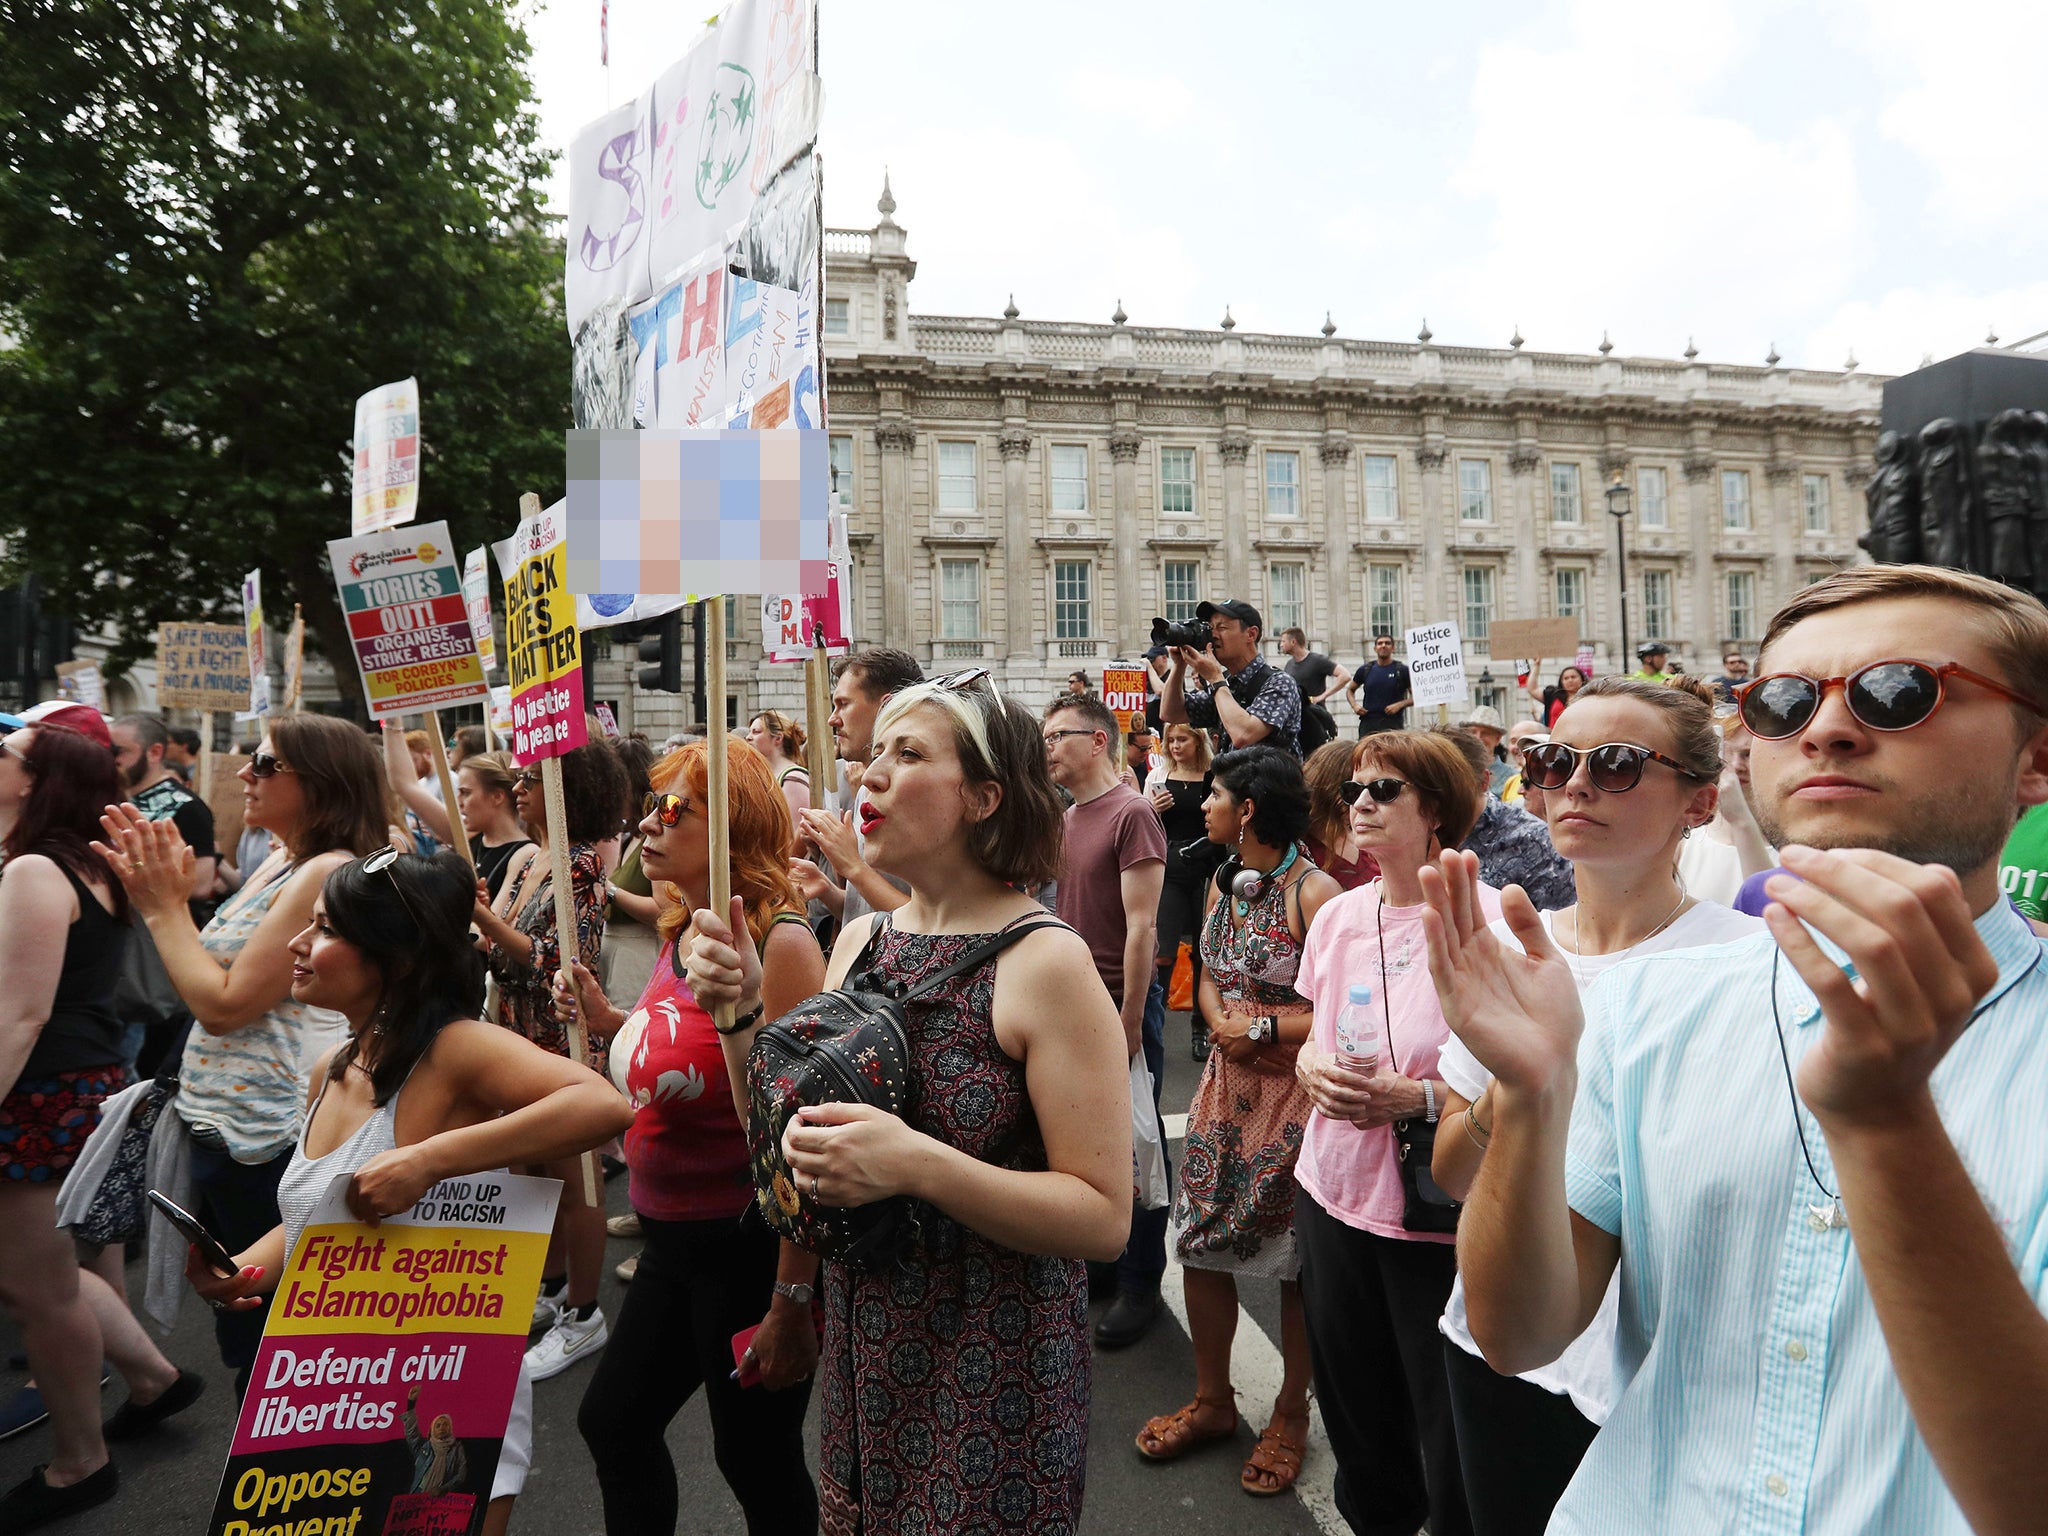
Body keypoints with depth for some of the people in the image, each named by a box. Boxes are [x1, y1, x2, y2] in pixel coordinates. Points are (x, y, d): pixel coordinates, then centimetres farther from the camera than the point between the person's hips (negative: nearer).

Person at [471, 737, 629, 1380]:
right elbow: (499, 955, 14)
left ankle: (583, 1316, 20)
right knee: (537, 1174, 20)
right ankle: (551, 1289, 38)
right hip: (522, 1040, 9)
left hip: (565, 1047, -9)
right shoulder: (529, 863, 8)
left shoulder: (582, 867, -17)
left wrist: (486, 919, -27)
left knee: (571, 1180, 4)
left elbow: (561, 963, -23)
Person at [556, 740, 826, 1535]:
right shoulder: (680, 934, 3)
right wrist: (611, 1019, 2)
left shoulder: (778, 942, -22)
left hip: (751, 1247, -8)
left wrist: (793, 1301, -22)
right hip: (672, 1235, 9)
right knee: (613, 1421, 22)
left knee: (758, 1462, 11)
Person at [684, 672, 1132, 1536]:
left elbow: (1104, 1218, -20)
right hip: (863, 1362, 6)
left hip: (993, 1379, -6)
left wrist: (918, 1165, -31)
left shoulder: (1046, 962, -20)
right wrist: (743, 1011, -8)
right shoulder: (861, 941, 0)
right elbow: (789, 1141, 7)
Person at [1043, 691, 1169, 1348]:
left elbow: (1141, 926, -17)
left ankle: (1140, 1282, 19)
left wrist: (1129, 1021, -18)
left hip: (1122, 1003, -7)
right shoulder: (1066, 818, 11)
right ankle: (1101, 1259, 32)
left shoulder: (1132, 814, -14)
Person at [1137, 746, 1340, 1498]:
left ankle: (1291, 1415, 30)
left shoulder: (1312, 892, -20)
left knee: (1293, 1257, 8)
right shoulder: (1221, 884, 7)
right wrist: (1222, 1024, -7)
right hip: (1227, 1083, 7)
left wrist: (1264, 1028, -17)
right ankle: (1213, 1400, 32)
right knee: (1200, 1241, 12)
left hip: (1294, 1090, -7)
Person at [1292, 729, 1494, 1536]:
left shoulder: (1487, 918, -12)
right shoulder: (1337, 916, 6)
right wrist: (1314, 1068, -6)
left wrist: (1418, 1097, -24)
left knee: (1449, 1430, 5)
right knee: (1354, 1402, 19)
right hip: (1336, 1189, 6)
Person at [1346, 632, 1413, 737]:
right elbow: (1350, 690, 24)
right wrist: (1354, 705, 4)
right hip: (1368, 722, 2)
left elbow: (1416, 696, 5)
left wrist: (1400, 705, -12)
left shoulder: (1402, 670, 5)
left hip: (1392, 724, -2)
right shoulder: (1365, 670, 11)